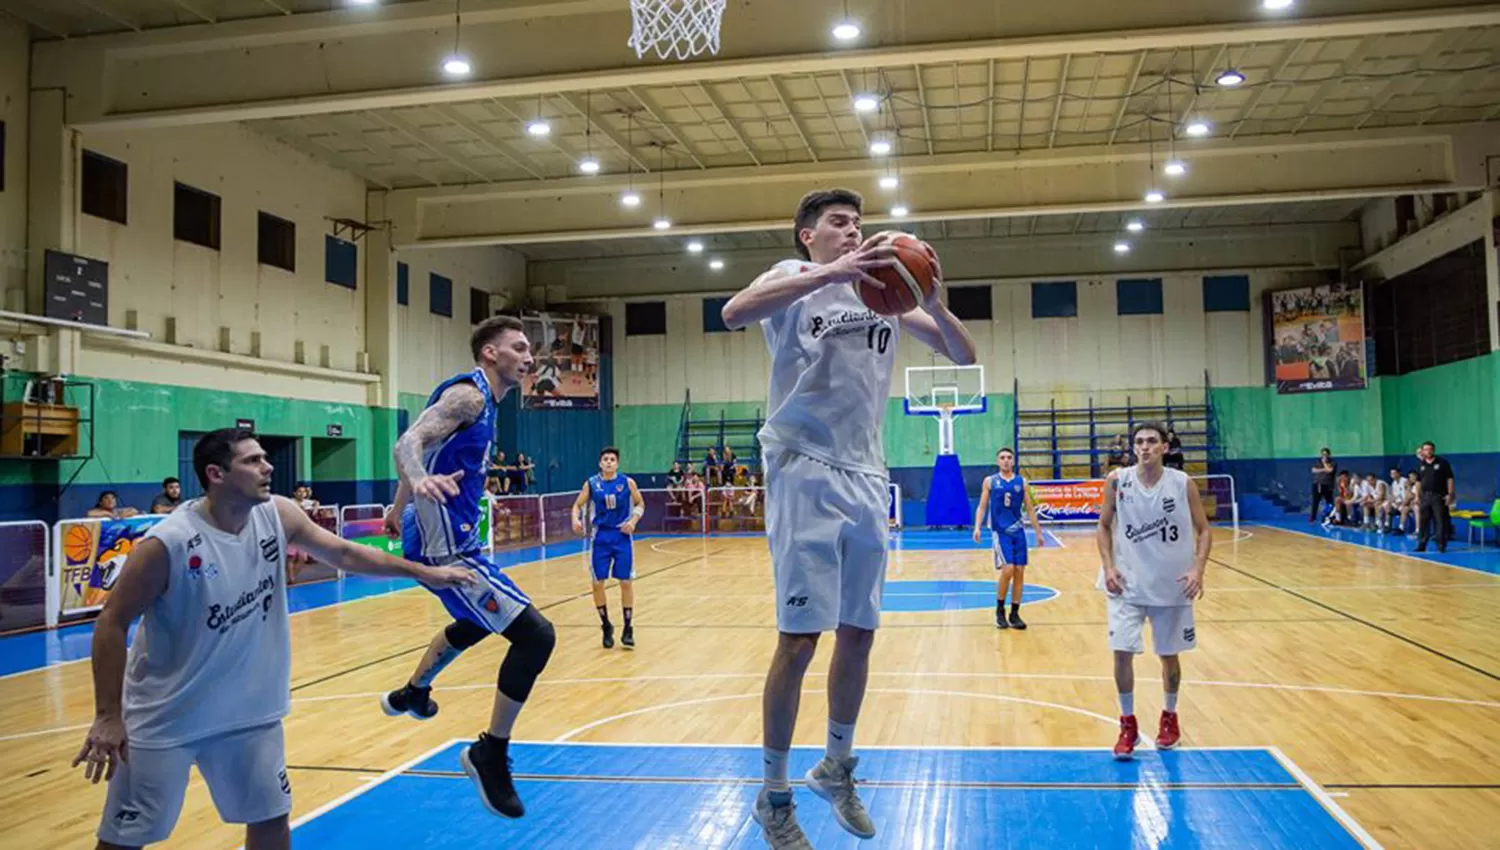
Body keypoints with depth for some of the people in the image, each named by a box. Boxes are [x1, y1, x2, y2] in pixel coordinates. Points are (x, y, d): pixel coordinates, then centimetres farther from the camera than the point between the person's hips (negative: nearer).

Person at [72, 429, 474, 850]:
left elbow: (343, 553, 3)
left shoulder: (278, 516, -8)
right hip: (163, 717, -5)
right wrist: (107, 716, -14)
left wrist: (423, 572, 2)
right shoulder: (168, 543, -23)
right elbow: (112, 624, -15)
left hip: (249, 708, 5)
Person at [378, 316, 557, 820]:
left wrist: (399, 508, 37)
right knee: (536, 636, -17)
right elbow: (408, 443, -28)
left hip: (454, 539, 11)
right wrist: (421, 479, -50)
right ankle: (490, 754, -3)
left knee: (479, 622, 34)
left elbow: (425, 449, 25)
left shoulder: (481, 399, 14)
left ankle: (411, 694, 55)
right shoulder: (468, 394, -15)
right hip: (446, 548, -11)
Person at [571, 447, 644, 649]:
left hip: (622, 536, -1)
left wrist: (633, 520, -9)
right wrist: (576, 519, -15)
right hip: (600, 537, 1)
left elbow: (640, 504, 8)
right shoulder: (591, 484, -1)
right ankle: (606, 626, 20)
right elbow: (577, 505, 5)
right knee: (598, 582, 2)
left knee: (626, 582, -1)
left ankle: (627, 628, 11)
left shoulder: (627, 482, -2)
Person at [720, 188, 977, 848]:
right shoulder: (795, 276, 1)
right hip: (805, 473, -6)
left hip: (866, 479, 6)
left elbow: (964, 357, 12)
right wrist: (830, 272, -30)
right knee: (799, 637, -7)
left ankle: (836, 768, 30)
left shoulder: (883, 288, 16)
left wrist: (935, 304, -9)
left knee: (859, 634, 11)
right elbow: (734, 313, -22)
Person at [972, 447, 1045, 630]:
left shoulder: (1021, 482, 7)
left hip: (1018, 531, 3)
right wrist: (977, 527, -12)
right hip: (1000, 532, -3)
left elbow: (1030, 509, 12)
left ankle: (1014, 614, 12)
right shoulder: (990, 481, 3)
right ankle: (999, 610, 4)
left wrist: (1038, 532, 11)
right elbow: (982, 507, 2)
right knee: (1008, 569, -15)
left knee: (1019, 572, 1)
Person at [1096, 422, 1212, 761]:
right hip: (1127, 584, 0)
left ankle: (1170, 717, 36)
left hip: (1172, 586, 0)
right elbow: (1104, 526, 5)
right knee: (1122, 653, -7)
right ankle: (1128, 725, 10)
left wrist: (1198, 569, -16)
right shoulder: (1118, 481, -6)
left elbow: (1204, 530, -1)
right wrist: (1108, 566, -8)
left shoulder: (1183, 484, -8)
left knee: (1169, 655, 13)